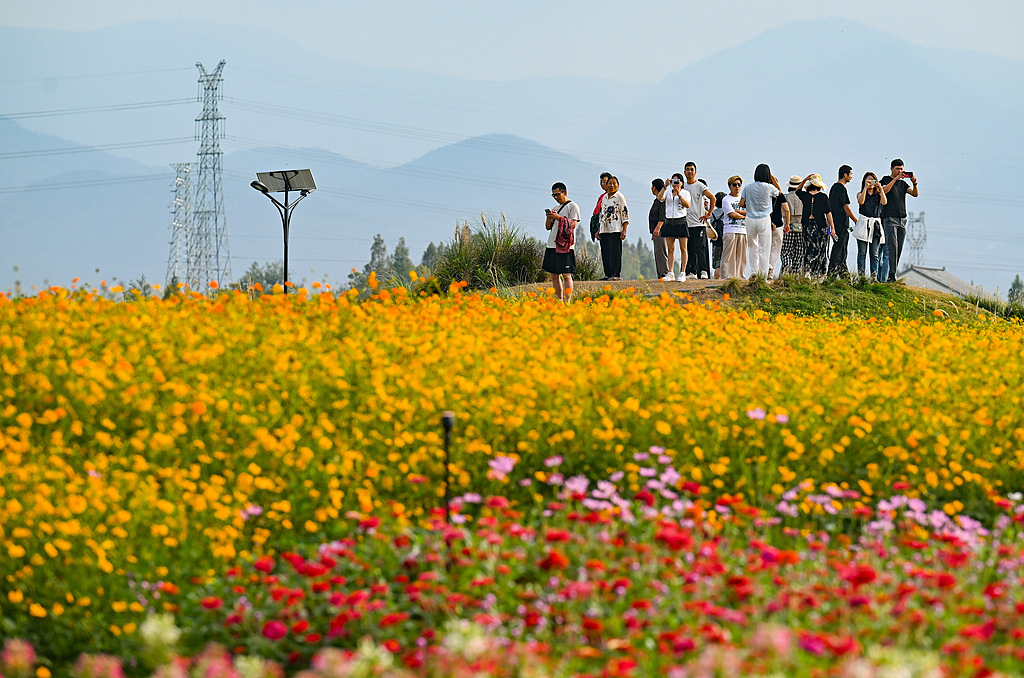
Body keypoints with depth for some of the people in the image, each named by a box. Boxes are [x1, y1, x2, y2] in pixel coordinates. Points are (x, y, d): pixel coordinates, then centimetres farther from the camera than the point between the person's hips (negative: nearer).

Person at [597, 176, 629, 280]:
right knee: (605, 252, 3)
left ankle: (616, 274, -6)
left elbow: (625, 214, -6)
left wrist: (624, 230, -13)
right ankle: (608, 274, 7)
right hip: (605, 230, 6)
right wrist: (599, 230, 20)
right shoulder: (604, 197, 17)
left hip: (615, 229, -6)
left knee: (615, 252, -8)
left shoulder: (619, 197, -2)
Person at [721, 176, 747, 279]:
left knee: (741, 255, 2)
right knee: (728, 255, -9)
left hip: (743, 231, 5)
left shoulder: (743, 199, 18)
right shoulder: (726, 200, 3)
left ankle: (739, 276, 4)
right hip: (730, 231, -5)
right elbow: (732, 215, -7)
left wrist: (738, 211, -6)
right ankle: (726, 275, -11)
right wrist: (744, 215, 3)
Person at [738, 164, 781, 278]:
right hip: (764, 219, -2)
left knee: (752, 247, 16)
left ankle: (754, 271, 9)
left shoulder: (747, 187, 0)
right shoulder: (769, 187, -6)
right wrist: (772, 177, 12)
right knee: (764, 248, 2)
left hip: (750, 219, 2)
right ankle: (763, 274, 1)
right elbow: (779, 191, 15)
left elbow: (741, 204, -3)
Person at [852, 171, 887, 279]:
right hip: (864, 225, -2)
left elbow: (884, 202, -5)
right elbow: (861, 201, -11)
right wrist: (866, 187, -9)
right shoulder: (860, 193, 11)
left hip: (876, 225, 2)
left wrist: (880, 188, -5)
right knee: (862, 252, -4)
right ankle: (861, 276, -7)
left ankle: (874, 277, 0)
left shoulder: (878, 195, 15)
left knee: (874, 254, 1)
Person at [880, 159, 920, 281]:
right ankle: (892, 275, -19)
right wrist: (895, 179, -20)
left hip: (902, 219, 6)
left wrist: (914, 183, -11)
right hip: (889, 219, -6)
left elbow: (915, 194, 7)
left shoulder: (903, 183, 18)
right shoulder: (886, 180, 5)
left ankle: (891, 276, 6)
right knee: (893, 247, -16)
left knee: (899, 249, 3)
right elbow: (884, 190, -16)